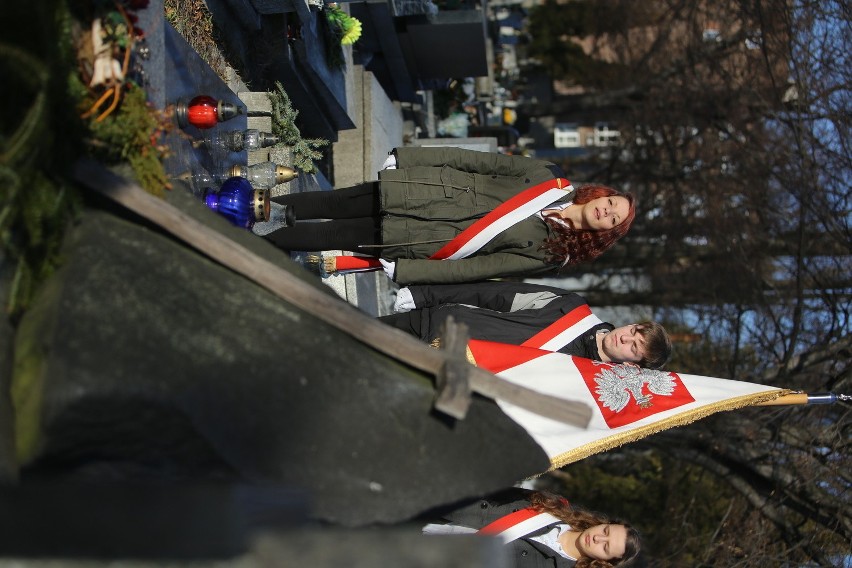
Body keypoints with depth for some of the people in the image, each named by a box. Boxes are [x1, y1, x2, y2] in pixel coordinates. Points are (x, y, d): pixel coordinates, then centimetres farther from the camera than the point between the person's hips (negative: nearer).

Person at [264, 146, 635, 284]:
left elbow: (471, 270, -15)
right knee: (335, 205, 3)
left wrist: (401, 270, -18)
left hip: (420, 240, -3)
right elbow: (481, 161, -2)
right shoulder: (549, 178, -3)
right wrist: (408, 157, -5)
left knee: (331, 236, -1)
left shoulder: (544, 254, -12)